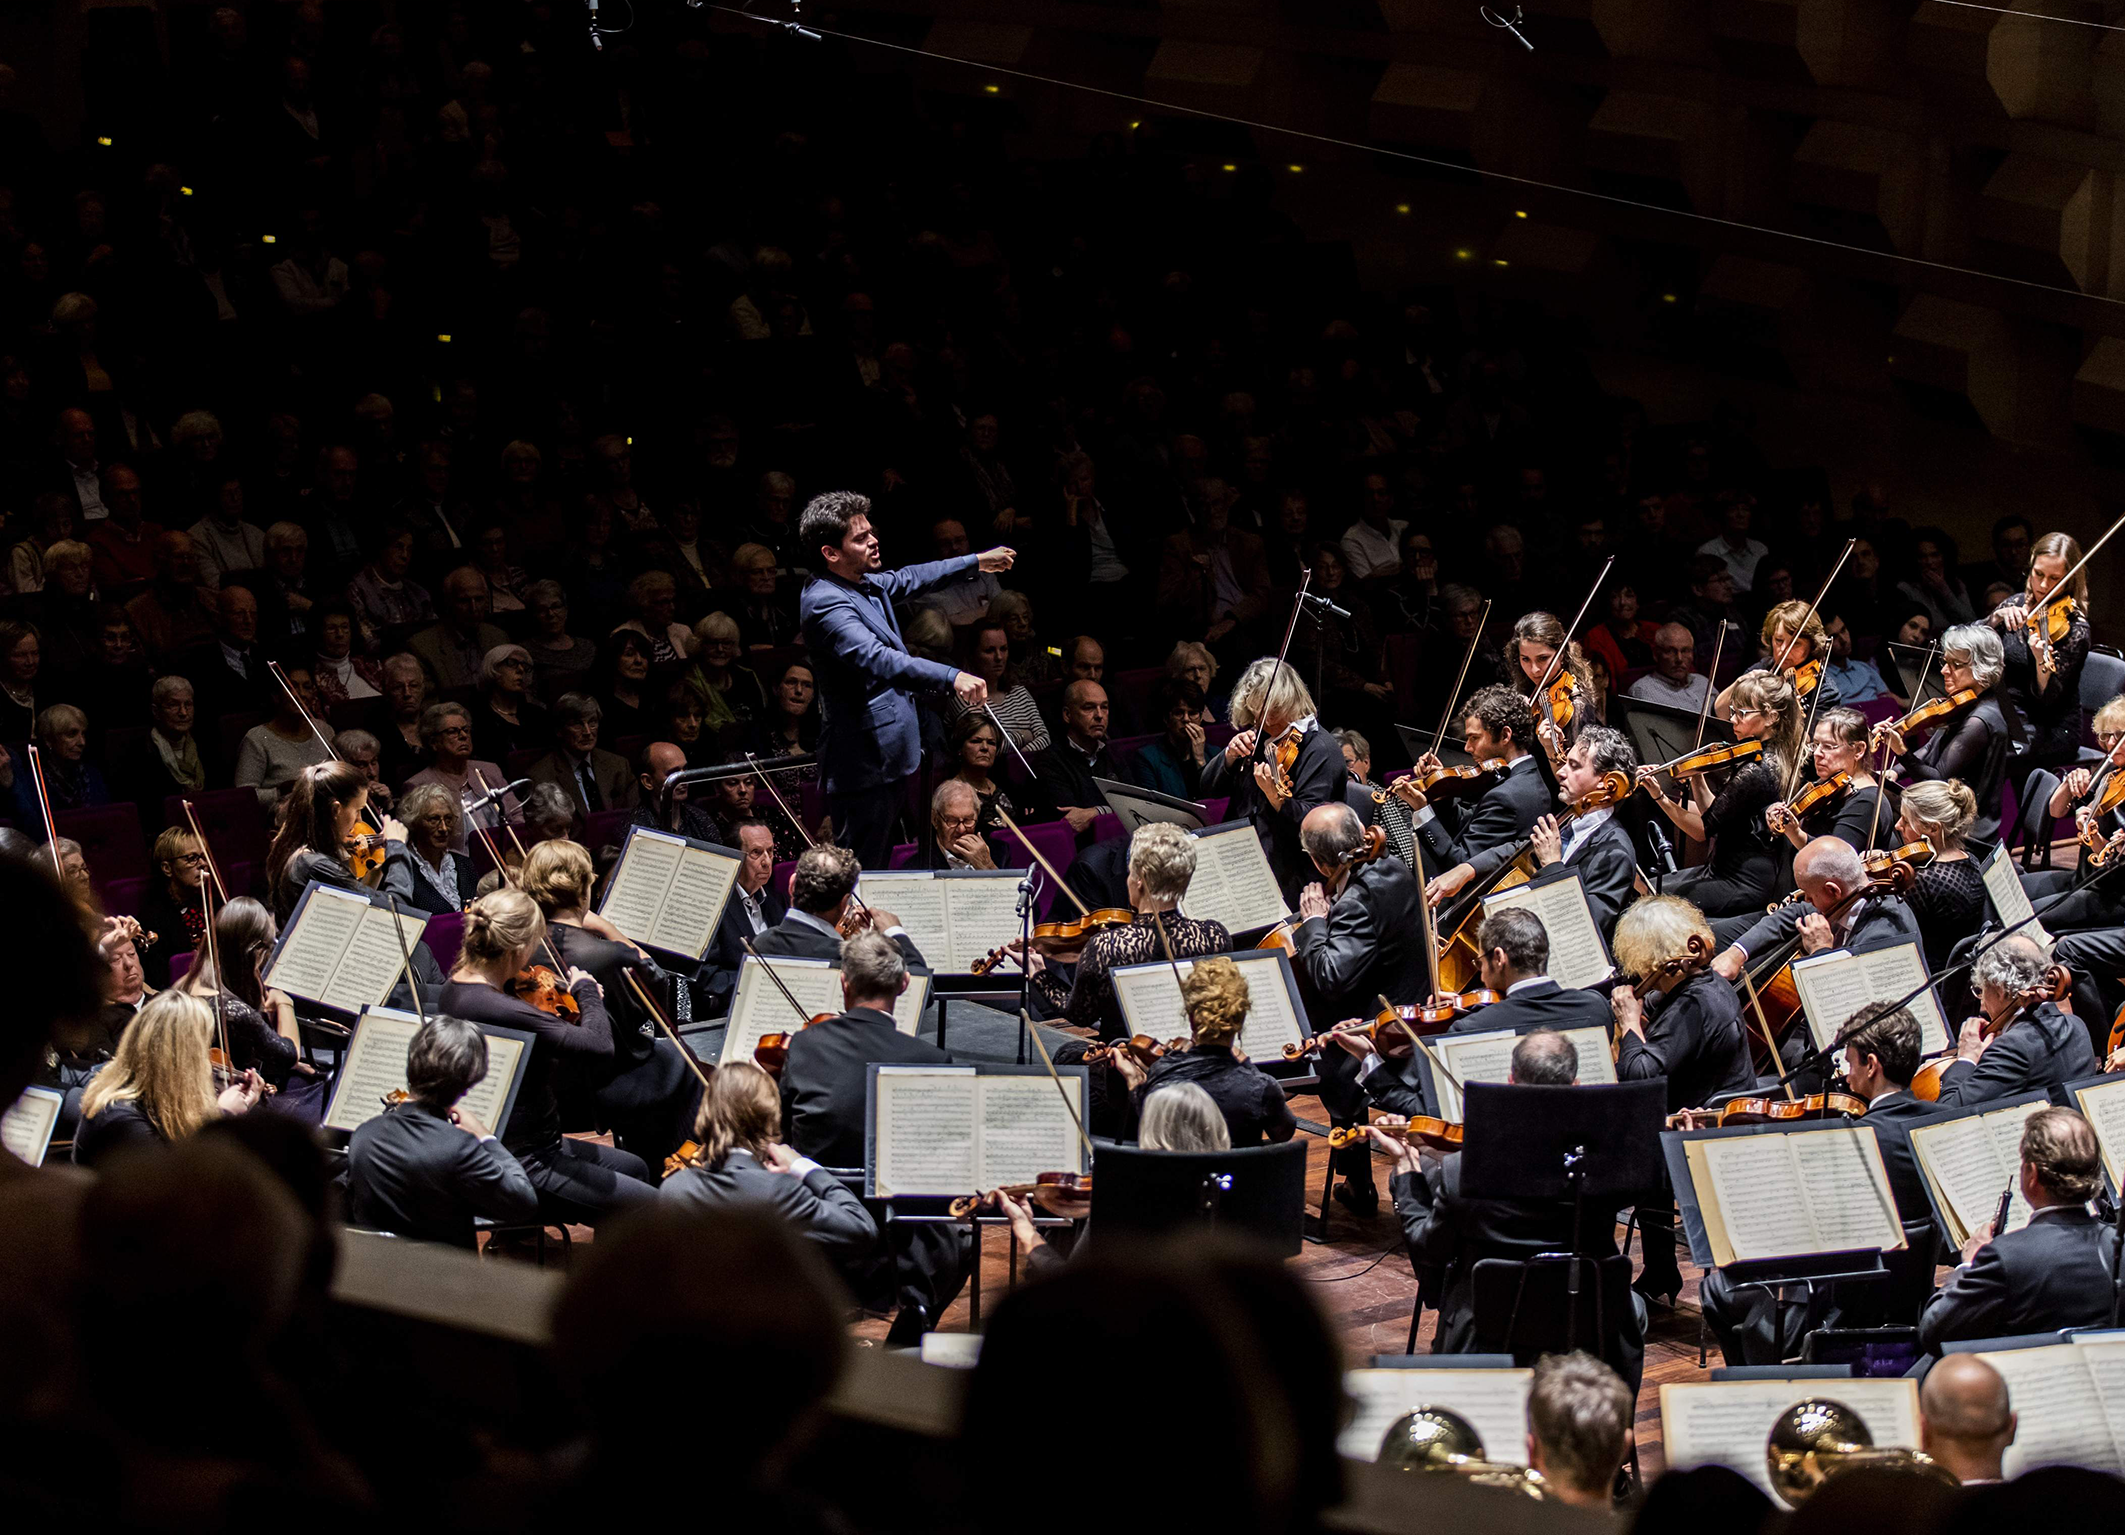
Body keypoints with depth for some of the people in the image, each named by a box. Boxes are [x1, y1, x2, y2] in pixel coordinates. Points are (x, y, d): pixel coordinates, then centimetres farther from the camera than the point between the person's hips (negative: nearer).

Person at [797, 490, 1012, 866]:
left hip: (885, 756, 11)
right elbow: (876, 658, -37)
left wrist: (975, 562, 41)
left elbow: (908, 579, 33)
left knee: (880, 863, 15)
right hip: (863, 763, -11)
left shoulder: (867, 584, 10)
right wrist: (951, 678, -47)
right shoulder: (825, 602, -22)